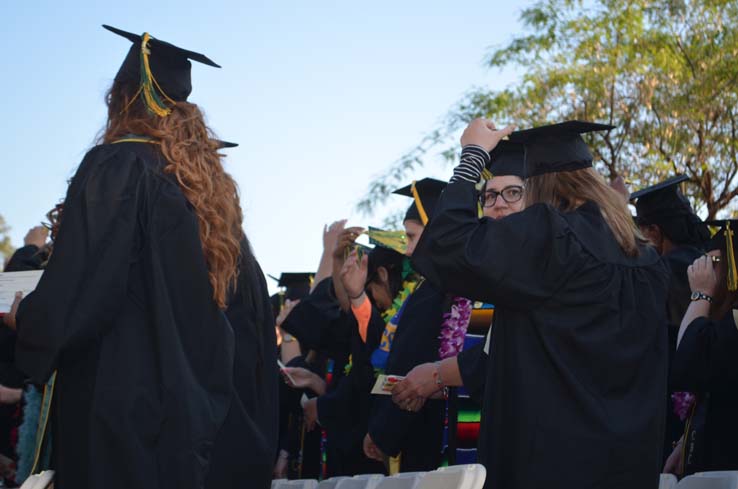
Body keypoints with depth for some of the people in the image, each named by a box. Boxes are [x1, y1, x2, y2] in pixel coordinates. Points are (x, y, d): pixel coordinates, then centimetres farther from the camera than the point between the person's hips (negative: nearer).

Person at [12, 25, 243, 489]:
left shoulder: (116, 166, -11)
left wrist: (30, 322, 2)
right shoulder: (210, 182, 12)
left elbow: (78, 285, -17)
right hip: (193, 406, 8)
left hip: (120, 399, -7)